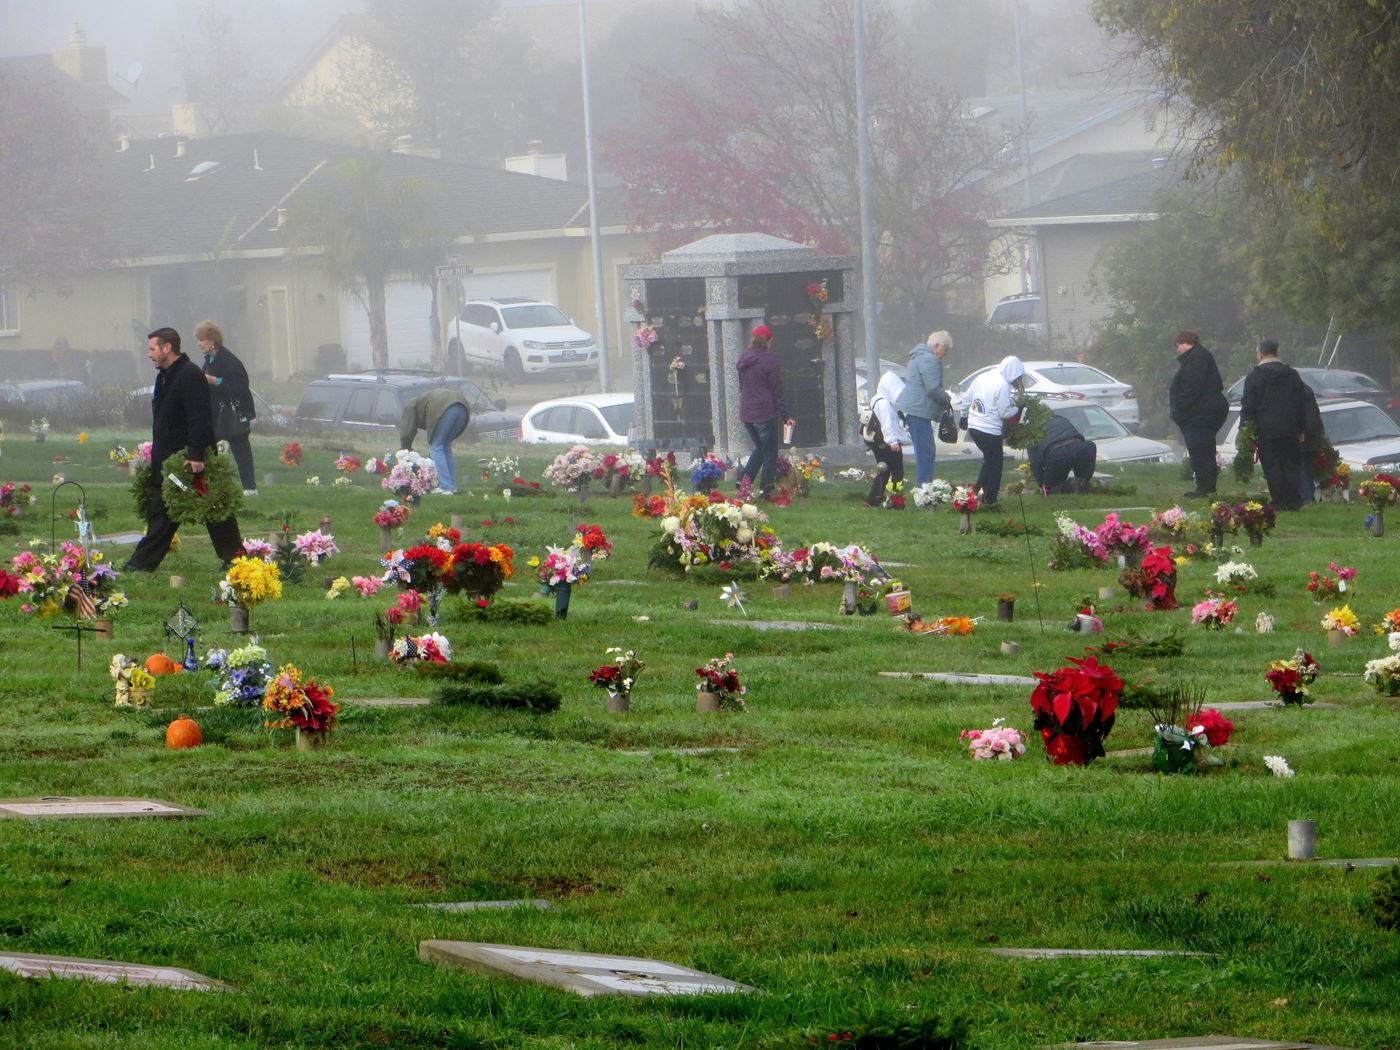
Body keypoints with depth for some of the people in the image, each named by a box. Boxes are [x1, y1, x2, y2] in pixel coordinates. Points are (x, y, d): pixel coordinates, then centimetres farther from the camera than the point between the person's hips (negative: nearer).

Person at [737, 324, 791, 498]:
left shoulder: (744, 359, 8)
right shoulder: (768, 360, -13)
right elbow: (777, 391, -12)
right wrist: (785, 416, -7)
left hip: (746, 412, 7)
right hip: (765, 413, -7)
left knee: (760, 447, 21)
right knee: (770, 451, 3)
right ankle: (766, 489, 3)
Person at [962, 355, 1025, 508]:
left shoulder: (983, 377, 6)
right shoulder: (1003, 385, -17)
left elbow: (966, 399, 13)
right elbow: (1004, 412, -15)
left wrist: (965, 415, 27)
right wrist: (1017, 409, 3)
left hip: (973, 426, 7)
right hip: (990, 431, -7)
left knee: (989, 460, 23)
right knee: (994, 465, 7)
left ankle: (978, 492, 21)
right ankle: (989, 500, 11)